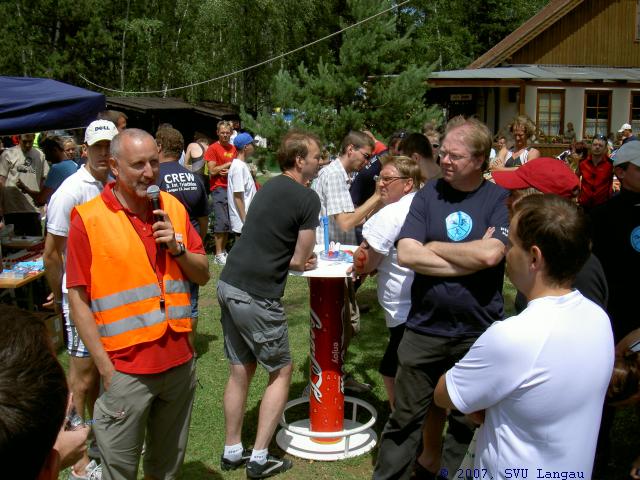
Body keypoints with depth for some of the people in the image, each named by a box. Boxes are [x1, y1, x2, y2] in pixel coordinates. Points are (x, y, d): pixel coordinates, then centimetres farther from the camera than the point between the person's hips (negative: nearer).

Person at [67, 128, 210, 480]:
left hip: (179, 362, 4)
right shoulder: (88, 219, -10)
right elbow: (79, 302, -10)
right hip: (126, 369, -4)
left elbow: (203, 276, 9)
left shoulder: (173, 209, 4)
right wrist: (106, 369, -12)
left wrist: (178, 248, -11)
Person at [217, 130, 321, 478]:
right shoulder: (308, 199, -9)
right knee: (281, 372, 10)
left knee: (240, 371, 18)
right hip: (257, 295, -8)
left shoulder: (268, 187, 15)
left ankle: (231, 451, 28)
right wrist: (301, 261, 13)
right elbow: (300, 262, -7)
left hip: (229, 284, 8)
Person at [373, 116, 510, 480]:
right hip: (425, 327, 1)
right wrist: (470, 258, -17)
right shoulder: (429, 195, -1)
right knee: (405, 419, 12)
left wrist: (434, 247, -11)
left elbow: (490, 255, -22)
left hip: (478, 332, -1)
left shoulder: (500, 200, -6)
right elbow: (406, 254, -13)